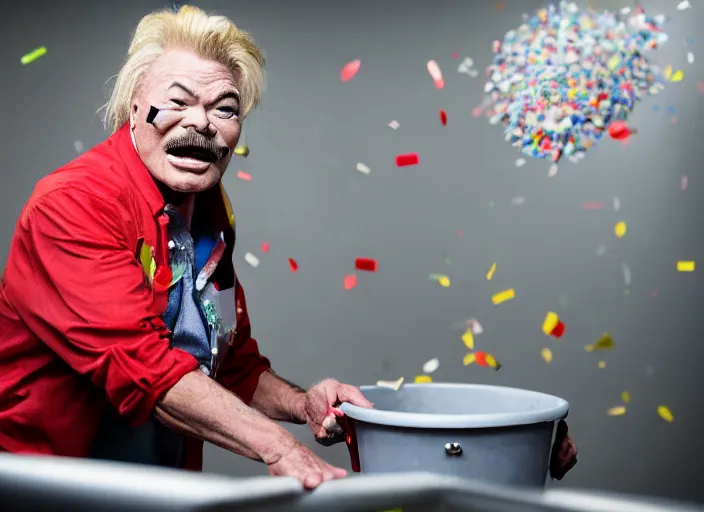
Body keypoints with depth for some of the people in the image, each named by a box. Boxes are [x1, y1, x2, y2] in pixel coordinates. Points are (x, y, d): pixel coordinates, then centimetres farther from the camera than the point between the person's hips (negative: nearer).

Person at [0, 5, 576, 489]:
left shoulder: (210, 213, 8)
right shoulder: (73, 205, -16)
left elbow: (235, 366, 15)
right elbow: (136, 360, -26)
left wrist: (301, 404, -3)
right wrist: (278, 447, -30)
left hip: (167, 488, 7)